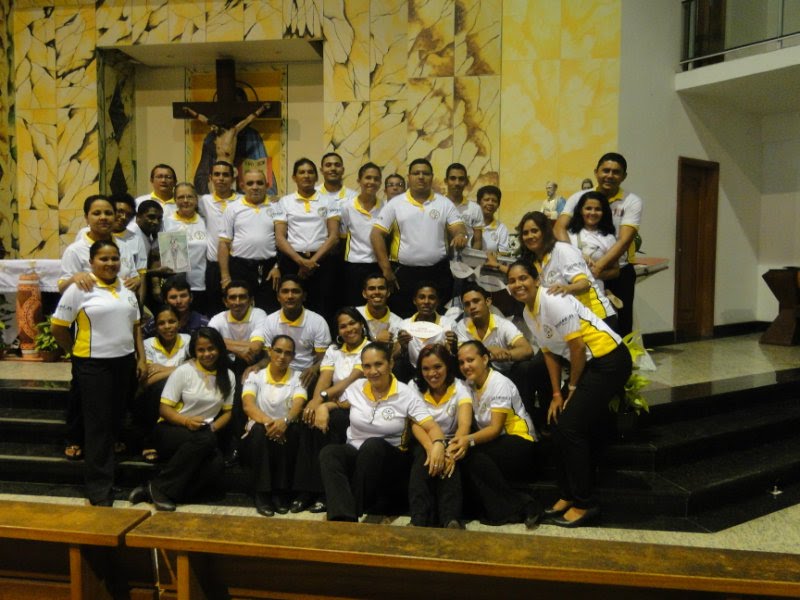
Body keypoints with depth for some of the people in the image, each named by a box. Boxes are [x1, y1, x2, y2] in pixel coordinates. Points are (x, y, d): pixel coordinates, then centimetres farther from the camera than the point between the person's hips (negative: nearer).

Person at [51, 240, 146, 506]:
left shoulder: (126, 290, 11)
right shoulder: (79, 289, -8)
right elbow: (58, 328, -5)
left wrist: (141, 358, 9)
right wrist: (78, 353, 3)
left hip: (125, 362, 6)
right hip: (93, 365, -5)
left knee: (117, 421, 13)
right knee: (98, 426, -1)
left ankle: (107, 472, 30)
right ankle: (99, 489, 7)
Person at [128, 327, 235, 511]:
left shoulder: (228, 375, 7)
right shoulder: (184, 371, -3)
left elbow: (227, 412, 10)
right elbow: (164, 409, -4)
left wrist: (212, 428, -10)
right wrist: (186, 421, -23)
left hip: (204, 437, 3)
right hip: (171, 430, -3)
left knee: (216, 465, -32)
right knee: (205, 439, -38)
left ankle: (152, 492, -23)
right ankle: (160, 487, -23)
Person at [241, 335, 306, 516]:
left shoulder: (297, 378, 6)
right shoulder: (255, 376, 4)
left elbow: (298, 404, -14)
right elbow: (248, 405, -14)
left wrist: (285, 421, -38)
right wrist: (267, 422, -35)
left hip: (285, 434, 1)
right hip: (257, 436, 0)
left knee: (291, 430, -32)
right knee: (261, 430, -33)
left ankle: (281, 492, -21)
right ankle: (262, 494, -25)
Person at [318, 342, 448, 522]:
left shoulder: (406, 394, -7)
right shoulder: (355, 388, 3)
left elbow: (432, 427, -13)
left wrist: (438, 444, -36)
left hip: (389, 459, -2)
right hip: (355, 454, 3)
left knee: (373, 445, -36)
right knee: (329, 452, -29)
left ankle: (354, 510, -26)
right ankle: (344, 518, -44)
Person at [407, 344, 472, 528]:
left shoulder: (460, 388, -6)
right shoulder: (415, 387, 0)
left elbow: (464, 424, -23)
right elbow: (416, 424, -15)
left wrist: (451, 452, -45)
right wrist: (431, 448, -38)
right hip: (425, 443, 1)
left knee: (449, 464, -36)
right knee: (423, 459, -34)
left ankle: (451, 520, -47)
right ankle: (419, 521, -44)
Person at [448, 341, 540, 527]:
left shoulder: (500, 383, -13)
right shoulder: (469, 385, 8)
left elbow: (496, 428, -22)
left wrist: (470, 440, -40)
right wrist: (460, 440, -22)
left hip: (519, 442, -6)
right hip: (492, 441, 6)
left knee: (472, 454, -31)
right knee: (460, 453, -24)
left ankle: (517, 507, -20)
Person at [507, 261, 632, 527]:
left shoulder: (554, 302, -21)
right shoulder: (528, 313, 7)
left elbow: (577, 346, -19)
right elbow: (550, 352, 12)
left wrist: (573, 388, -8)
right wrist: (557, 394, 8)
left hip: (609, 359, -9)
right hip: (587, 363, 9)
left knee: (570, 427, -9)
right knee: (559, 423, 7)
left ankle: (583, 504, 5)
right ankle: (568, 495, 23)